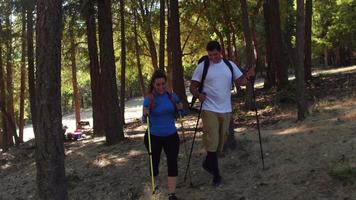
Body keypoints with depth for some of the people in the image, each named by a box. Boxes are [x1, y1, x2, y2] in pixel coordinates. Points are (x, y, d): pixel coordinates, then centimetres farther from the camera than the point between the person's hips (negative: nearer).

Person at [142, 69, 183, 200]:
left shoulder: (172, 96, -4)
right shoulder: (148, 99, -12)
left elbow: (179, 114, 9)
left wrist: (181, 109, -12)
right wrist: (145, 114, -26)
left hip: (171, 135, 1)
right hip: (154, 136, -1)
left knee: (173, 163, -7)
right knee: (154, 162, 15)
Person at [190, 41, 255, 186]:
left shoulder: (230, 65, 6)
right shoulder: (202, 66, -4)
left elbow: (239, 82, 7)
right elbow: (193, 86, -1)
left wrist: (247, 76, -14)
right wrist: (198, 95, -21)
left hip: (226, 110, 4)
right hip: (209, 109, -4)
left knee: (220, 141, 13)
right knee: (212, 141, -8)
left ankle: (207, 164, 35)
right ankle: (216, 175, 0)